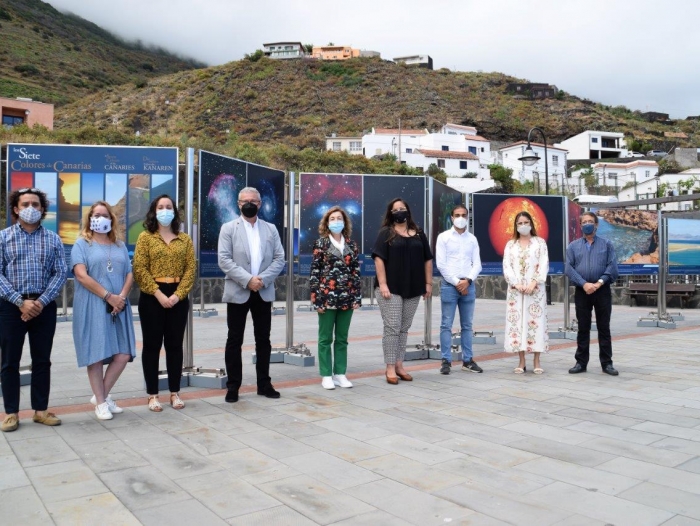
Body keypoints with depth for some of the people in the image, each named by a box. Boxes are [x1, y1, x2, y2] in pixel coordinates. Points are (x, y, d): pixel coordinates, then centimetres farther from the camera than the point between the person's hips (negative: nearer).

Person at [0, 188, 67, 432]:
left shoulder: (53, 239, 6)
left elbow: (60, 274, 1)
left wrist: (41, 302, -11)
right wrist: (21, 302, -14)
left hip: (44, 306, 1)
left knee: (42, 361, 8)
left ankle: (41, 410, 18)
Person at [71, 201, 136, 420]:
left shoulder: (120, 246, 17)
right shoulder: (82, 244, 3)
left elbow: (129, 275, 11)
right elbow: (82, 276, -9)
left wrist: (121, 297, -8)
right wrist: (108, 296, -14)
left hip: (119, 307, 4)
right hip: (92, 308, -4)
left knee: (123, 355, -2)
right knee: (96, 355, -2)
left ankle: (102, 394, 17)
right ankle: (100, 403, 10)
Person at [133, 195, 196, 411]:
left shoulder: (185, 239, 9)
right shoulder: (145, 237, 2)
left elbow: (191, 269, 2)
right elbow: (139, 269, -6)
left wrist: (178, 294, -11)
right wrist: (158, 294, -15)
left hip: (178, 299, 2)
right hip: (152, 298, -2)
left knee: (175, 345, 7)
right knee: (152, 345, 4)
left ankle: (175, 393, 17)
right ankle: (152, 395, 12)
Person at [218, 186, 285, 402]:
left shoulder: (270, 229, 11)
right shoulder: (228, 228, 3)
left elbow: (279, 259, 3)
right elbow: (224, 260, -8)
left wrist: (263, 279, -12)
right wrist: (247, 279, -17)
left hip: (264, 292, 3)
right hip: (238, 292, -2)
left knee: (263, 340, 9)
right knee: (234, 341, 3)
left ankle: (264, 384, 19)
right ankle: (233, 386, 12)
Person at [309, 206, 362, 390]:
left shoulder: (351, 245, 10)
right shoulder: (321, 243, 0)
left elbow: (356, 272, 9)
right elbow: (314, 272, -3)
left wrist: (357, 297, 3)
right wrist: (317, 298, -10)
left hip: (347, 298, 3)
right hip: (327, 297, -3)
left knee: (342, 339, 9)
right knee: (325, 338, 3)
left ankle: (340, 374, 17)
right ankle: (326, 375, 11)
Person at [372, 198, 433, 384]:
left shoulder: (418, 234, 12)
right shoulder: (386, 233, -1)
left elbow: (427, 260, 14)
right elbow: (379, 259, -9)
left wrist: (428, 283, 8)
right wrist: (382, 284, -16)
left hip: (413, 289, 4)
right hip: (391, 289, -4)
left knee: (404, 329, 10)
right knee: (392, 328, -4)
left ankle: (399, 365, 19)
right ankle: (390, 368, 3)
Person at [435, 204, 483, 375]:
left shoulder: (472, 239, 12)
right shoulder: (443, 237, 1)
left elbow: (477, 264, 7)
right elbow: (441, 264, -6)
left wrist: (467, 281, -9)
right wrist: (456, 283, -9)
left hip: (468, 285, 4)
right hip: (449, 285, -3)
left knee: (467, 325, 8)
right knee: (446, 325, -2)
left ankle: (468, 360, 15)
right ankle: (446, 361, 2)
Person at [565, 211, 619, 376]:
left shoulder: (607, 244, 7)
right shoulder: (573, 246, 8)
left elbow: (612, 267, -3)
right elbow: (569, 268, -2)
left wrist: (599, 283, -15)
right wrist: (584, 284, -14)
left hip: (602, 291, 0)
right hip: (582, 291, 0)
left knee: (604, 328, 4)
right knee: (583, 328, 5)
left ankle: (607, 363, 12)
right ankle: (581, 362, 12)